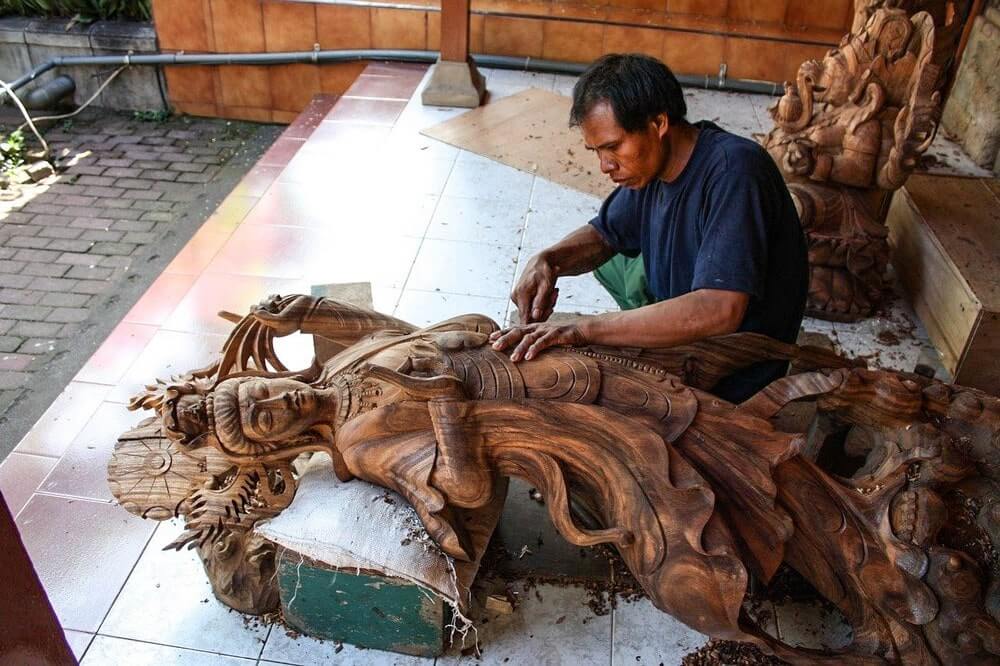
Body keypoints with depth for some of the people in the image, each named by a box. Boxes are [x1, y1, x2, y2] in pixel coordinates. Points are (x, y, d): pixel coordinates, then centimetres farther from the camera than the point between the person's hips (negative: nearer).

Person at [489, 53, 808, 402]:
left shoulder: (733, 170, -29)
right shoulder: (655, 161, -4)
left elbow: (719, 311, -40)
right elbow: (602, 235, 11)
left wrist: (583, 328, -40)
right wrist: (546, 261, -11)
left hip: (734, 380, -8)